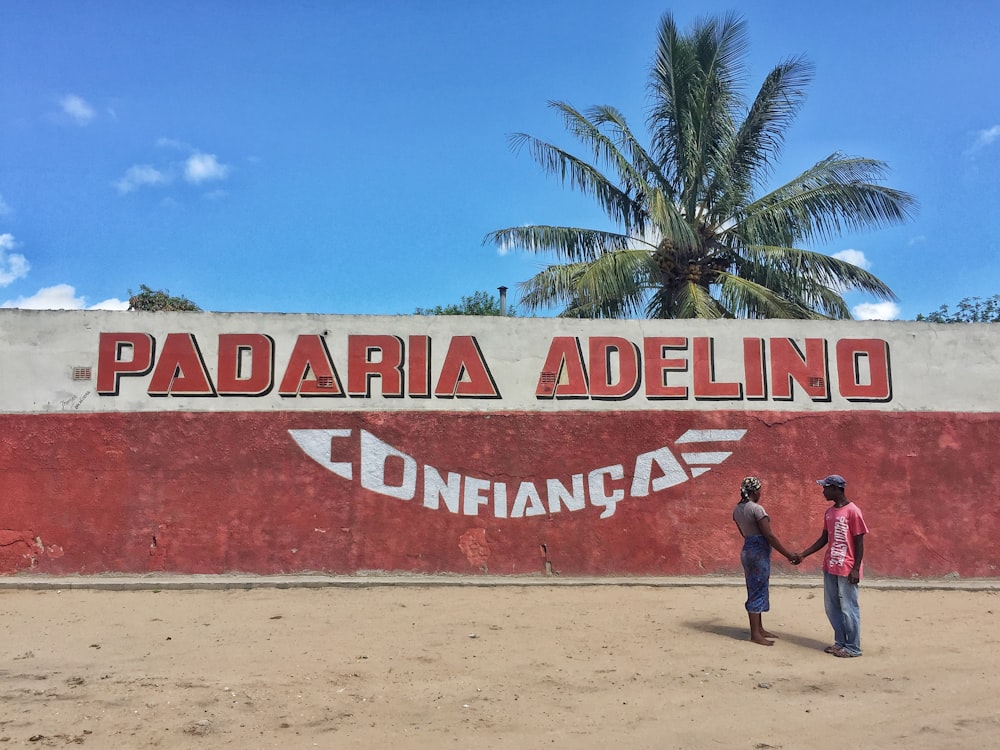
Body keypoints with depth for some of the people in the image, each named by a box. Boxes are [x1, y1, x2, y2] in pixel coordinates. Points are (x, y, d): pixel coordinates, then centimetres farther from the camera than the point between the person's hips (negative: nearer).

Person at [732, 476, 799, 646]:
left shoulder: (737, 509, 8)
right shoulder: (757, 509, -18)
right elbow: (769, 535, -19)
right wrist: (788, 555, -14)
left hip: (747, 550, 9)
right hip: (759, 552, -9)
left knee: (756, 590, 17)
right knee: (758, 592, -2)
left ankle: (759, 628, 25)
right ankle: (755, 634, 3)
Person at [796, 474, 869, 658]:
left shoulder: (853, 511, -13)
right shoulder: (829, 512, 11)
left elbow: (859, 542, -12)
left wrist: (856, 569, -15)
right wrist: (804, 554, 13)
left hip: (846, 570, -8)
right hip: (830, 568, 8)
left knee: (848, 608, 0)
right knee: (832, 607, 13)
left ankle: (853, 648, 10)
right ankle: (840, 642, 24)